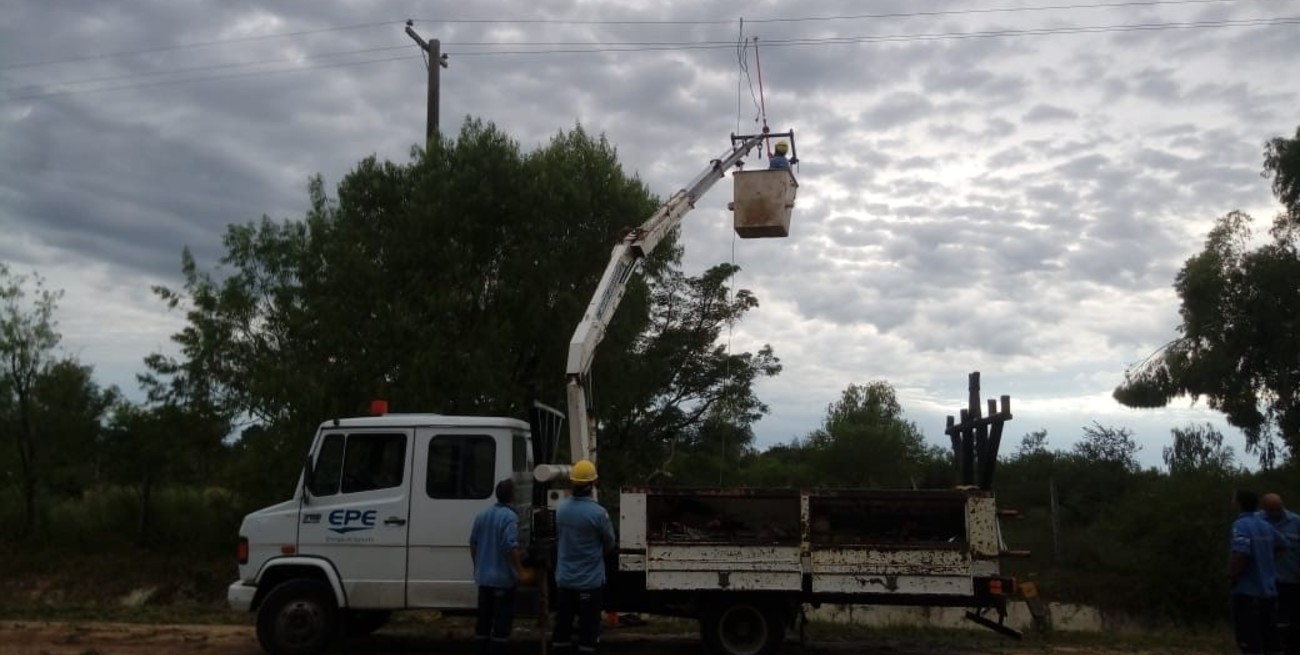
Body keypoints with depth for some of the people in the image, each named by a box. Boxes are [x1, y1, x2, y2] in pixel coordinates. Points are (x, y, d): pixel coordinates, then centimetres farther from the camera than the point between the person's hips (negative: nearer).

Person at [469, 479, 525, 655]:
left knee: (483, 619, 15)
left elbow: (473, 543, 14)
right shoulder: (510, 517, -17)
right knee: (502, 620, 1)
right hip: (503, 577, -7)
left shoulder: (482, 515, 8)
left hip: (483, 576, 7)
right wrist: (520, 571, -14)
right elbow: (511, 547, -23)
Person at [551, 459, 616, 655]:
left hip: (564, 578, 5)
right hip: (590, 579, -5)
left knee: (562, 624, 15)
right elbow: (610, 543, -5)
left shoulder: (561, 507, -3)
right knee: (588, 627, 5)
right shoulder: (597, 512, -20)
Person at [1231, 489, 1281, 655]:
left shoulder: (1241, 525, -15)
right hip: (1268, 591, 8)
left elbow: (1240, 556, -26)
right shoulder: (1266, 526, 8)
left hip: (1247, 591, -7)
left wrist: (1232, 578, -11)